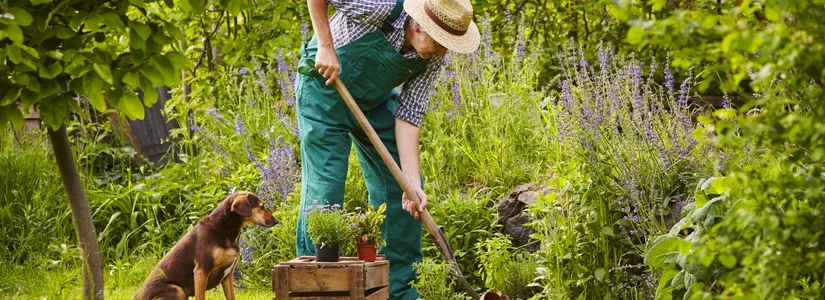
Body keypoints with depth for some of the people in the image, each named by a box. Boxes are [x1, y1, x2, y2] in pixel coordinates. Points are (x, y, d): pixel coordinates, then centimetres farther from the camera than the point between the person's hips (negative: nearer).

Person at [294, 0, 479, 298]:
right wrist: (326, 45, -30)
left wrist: (412, 182, -21)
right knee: (325, 187, -12)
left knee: (398, 186, 2)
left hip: (374, 101, 6)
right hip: (326, 88, -6)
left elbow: (409, 116, -14)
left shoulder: (433, 59, -17)